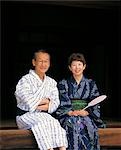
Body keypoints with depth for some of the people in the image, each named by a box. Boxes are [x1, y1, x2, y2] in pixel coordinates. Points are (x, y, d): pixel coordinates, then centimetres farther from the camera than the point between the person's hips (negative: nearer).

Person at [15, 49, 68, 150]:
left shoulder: (51, 82, 14)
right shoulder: (25, 80, -4)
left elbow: (56, 102, 7)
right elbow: (29, 102, -16)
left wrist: (48, 106, -14)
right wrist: (47, 100, -5)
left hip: (44, 115, 4)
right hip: (25, 115, -4)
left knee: (55, 123, -27)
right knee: (42, 123, -34)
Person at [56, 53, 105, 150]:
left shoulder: (91, 84, 14)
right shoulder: (63, 84, 12)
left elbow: (95, 105, 7)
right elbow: (62, 104, 3)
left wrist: (86, 112, -12)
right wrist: (71, 112, -16)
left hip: (87, 116, 1)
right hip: (68, 116, 0)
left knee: (87, 124, -33)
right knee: (73, 123, -34)